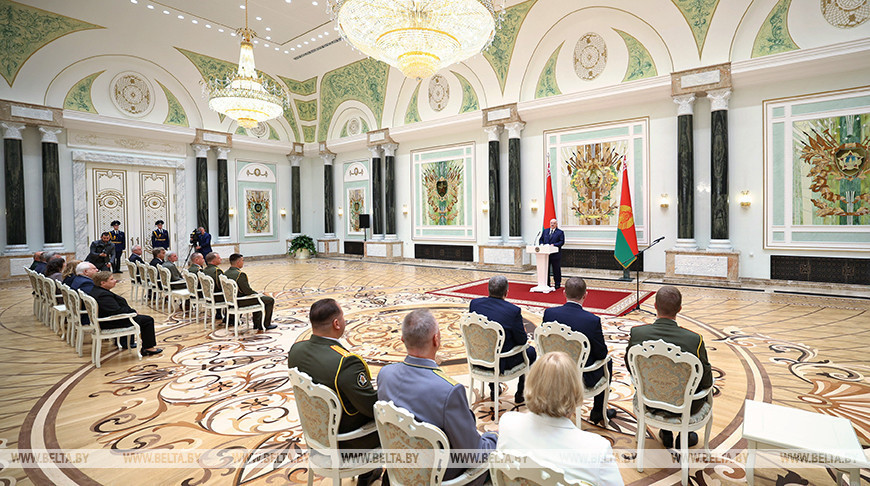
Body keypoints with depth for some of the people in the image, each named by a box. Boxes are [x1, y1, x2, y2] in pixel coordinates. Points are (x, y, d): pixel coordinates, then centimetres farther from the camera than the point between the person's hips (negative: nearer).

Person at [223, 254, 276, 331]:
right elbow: (247, 291, -26)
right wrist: (257, 293, -4)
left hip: (231, 300, 10)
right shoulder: (240, 274, -25)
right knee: (270, 300, 1)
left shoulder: (226, 273, 4)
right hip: (241, 302, -9)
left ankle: (257, 323, 33)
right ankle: (265, 325, 11)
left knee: (256, 296, 33)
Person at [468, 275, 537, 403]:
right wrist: (525, 335, 11)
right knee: (530, 351, 23)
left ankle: (494, 388, 42)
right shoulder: (513, 310, -23)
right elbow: (522, 340, -14)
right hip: (502, 362, -4)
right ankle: (520, 393, 31)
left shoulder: (474, 303, -11)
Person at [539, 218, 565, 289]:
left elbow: (562, 242, -7)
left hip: (555, 254, -4)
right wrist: (541, 244, -5)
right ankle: (546, 283, 15)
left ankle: (557, 284, 15)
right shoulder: (545, 231, 14)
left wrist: (554, 245, -20)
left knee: (556, 269, 4)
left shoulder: (560, 232, 1)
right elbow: (541, 239, 16)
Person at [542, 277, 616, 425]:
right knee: (607, 363, 25)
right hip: (583, 377, -3)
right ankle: (598, 412, 35)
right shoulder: (593, 320, -24)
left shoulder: (549, 313, -14)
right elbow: (601, 354, -12)